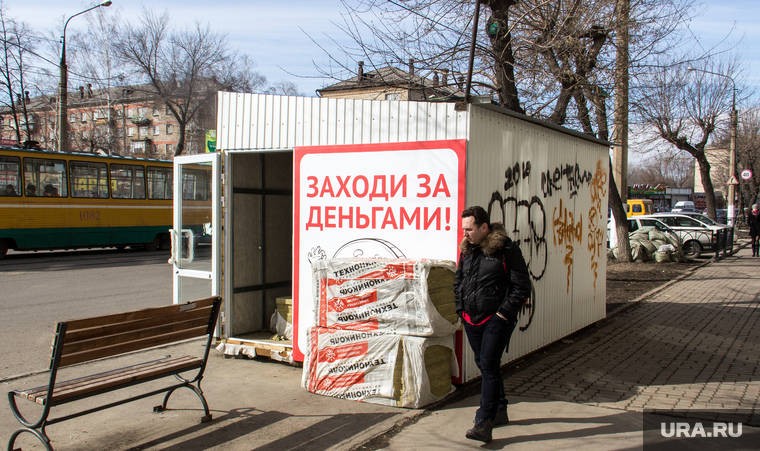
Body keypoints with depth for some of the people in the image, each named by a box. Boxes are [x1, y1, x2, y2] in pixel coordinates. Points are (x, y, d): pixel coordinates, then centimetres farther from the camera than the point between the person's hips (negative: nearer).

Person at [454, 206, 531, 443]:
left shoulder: (507, 250, -11)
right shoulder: (466, 250, 8)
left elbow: (521, 286, -10)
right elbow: (458, 281, 20)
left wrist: (504, 312, -14)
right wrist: (461, 309, 11)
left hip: (497, 319, -7)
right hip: (472, 319, 7)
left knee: (489, 366, -11)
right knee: (483, 365, 15)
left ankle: (484, 423, -11)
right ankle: (499, 411, 31)